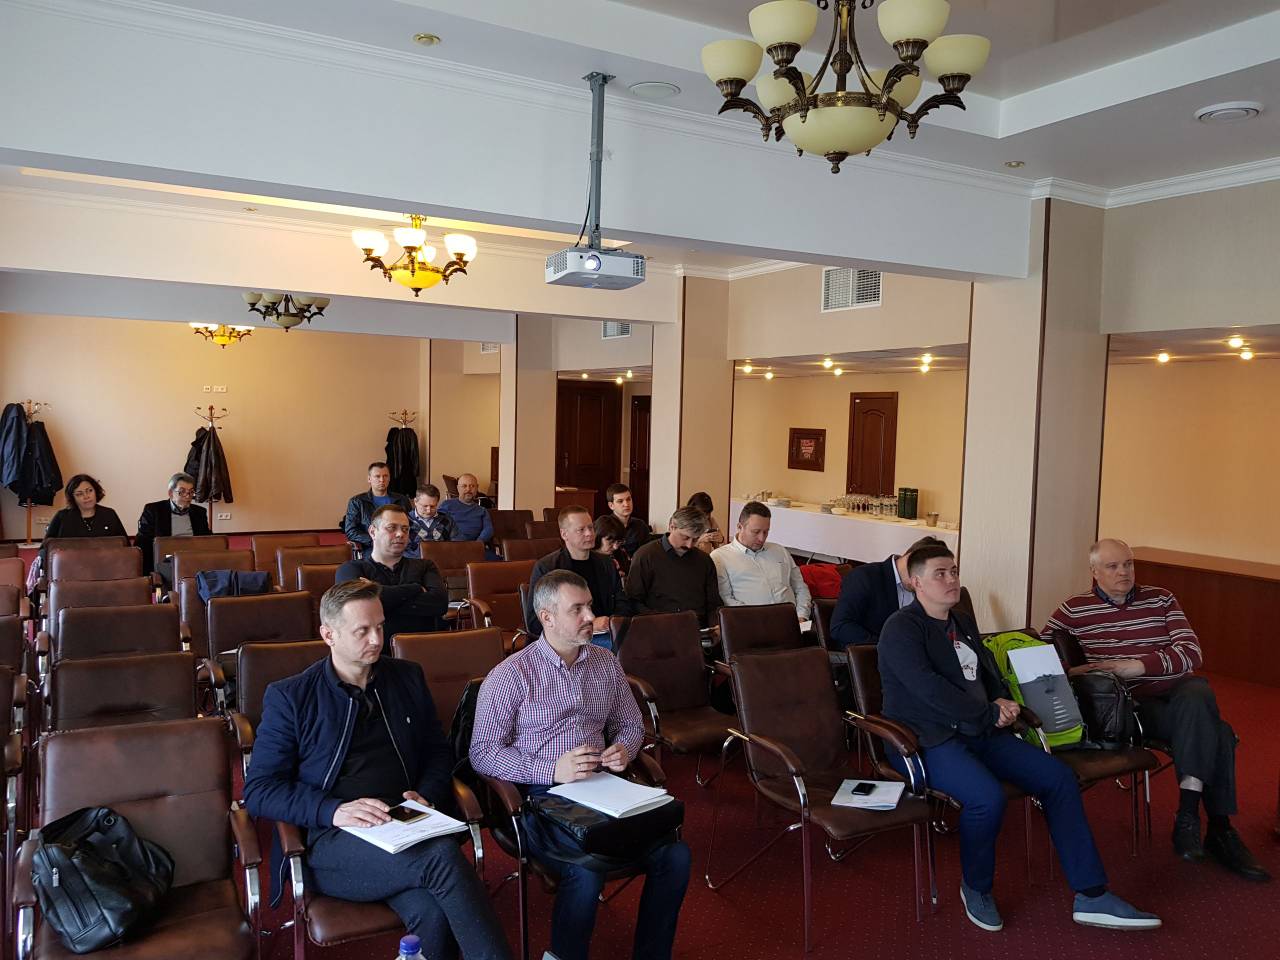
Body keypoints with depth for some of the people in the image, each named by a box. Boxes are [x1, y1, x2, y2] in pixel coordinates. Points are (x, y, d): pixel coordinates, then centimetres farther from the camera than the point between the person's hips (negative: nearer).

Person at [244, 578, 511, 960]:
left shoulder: (407, 677, 16)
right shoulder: (289, 697, 5)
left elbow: (439, 752, 22)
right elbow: (258, 790, 0)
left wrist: (427, 795, 0)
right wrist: (334, 810, -16)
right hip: (332, 841, -3)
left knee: (432, 912, -33)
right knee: (441, 854, -33)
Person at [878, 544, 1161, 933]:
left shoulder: (963, 623, 19)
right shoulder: (901, 628, -9)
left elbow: (990, 675, 25)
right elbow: (928, 688, -20)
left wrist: (1002, 703, 1)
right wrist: (990, 715, -15)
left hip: (980, 733, 9)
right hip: (928, 740, -8)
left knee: (1059, 777, -5)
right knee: (988, 797, -33)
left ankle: (1091, 896, 3)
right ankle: (975, 888, -3)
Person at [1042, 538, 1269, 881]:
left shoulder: (1161, 599, 7)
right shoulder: (1074, 610, 2)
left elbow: (1192, 653, -4)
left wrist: (1136, 666, -19)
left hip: (1179, 690, 3)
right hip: (1132, 703, -2)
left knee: (1197, 694, -36)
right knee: (1216, 733, -29)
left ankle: (1189, 812, -32)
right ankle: (1219, 830, -19)